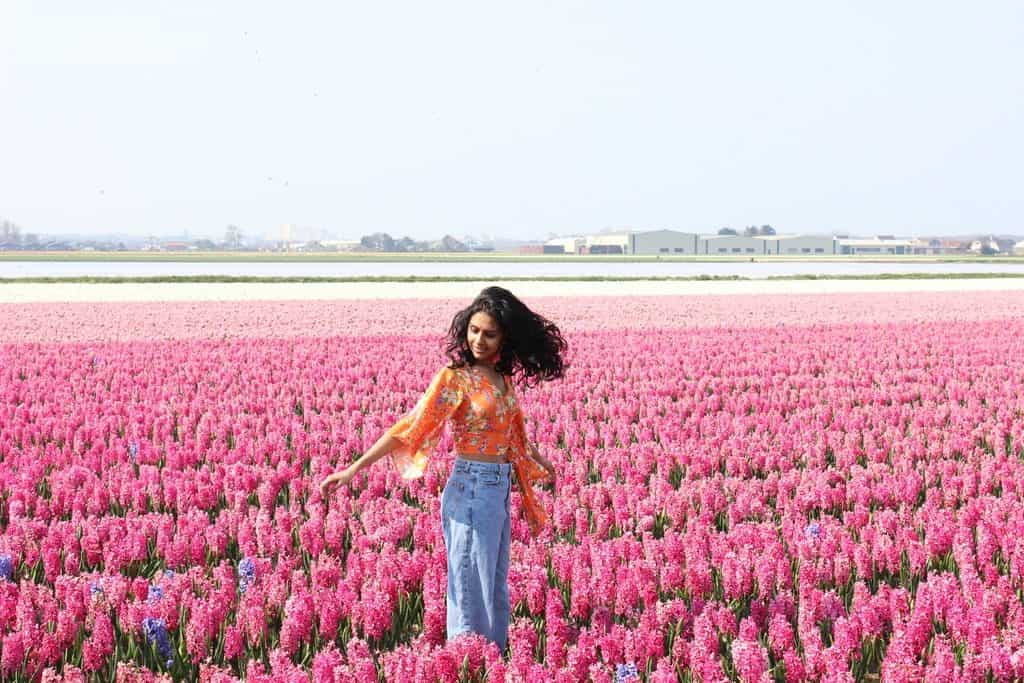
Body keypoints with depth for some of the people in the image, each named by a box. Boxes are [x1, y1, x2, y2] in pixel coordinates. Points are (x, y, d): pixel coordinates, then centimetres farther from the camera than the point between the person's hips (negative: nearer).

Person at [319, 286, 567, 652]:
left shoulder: (502, 377, 7)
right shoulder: (456, 377, -13)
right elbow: (411, 426, -17)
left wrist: (538, 460, 40)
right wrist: (353, 469, -23)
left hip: (498, 490, 7)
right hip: (472, 490, -7)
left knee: (496, 591, 16)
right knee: (471, 594, 0)